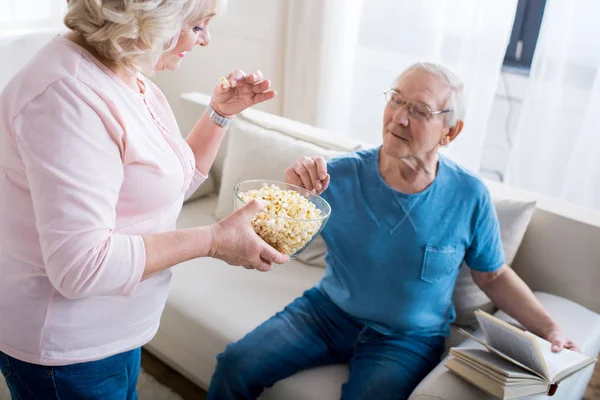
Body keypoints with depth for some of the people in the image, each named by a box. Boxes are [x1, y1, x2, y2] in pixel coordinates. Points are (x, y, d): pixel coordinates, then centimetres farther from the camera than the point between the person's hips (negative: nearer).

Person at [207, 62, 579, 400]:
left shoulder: (470, 197, -13)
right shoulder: (338, 176, -14)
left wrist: (550, 329, -6)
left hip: (407, 339, -1)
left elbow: (493, 275, 3)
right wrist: (293, 191, -35)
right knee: (235, 366, -11)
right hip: (328, 312, 2)